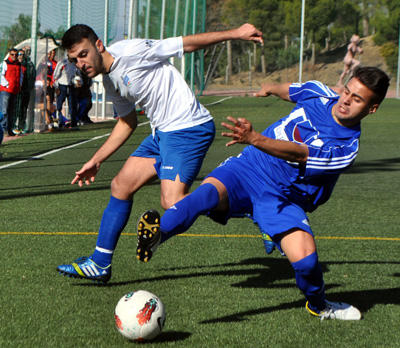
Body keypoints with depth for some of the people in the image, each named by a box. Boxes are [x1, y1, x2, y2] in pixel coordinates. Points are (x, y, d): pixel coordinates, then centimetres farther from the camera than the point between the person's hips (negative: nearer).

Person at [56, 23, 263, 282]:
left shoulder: (130, 51, -15)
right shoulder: (110, 81, 12)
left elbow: (187, 43, -10)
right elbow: (128, 122, 26)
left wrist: (235, 33, -10)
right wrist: (96, 160, 26)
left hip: (189, 129, -10)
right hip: (162, 132, 10)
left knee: (172, 203, -21)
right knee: (121, 186, 10)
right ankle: (99, 265, 18)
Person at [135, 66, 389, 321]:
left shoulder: (347, 148, -15)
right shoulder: (320, 93, 0)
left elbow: (297, 154, -29)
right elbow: (290, 90, 26)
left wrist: (255, 139, -43)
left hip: (283, 198, -2)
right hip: (249, 167, 2)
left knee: (305, 259, -23)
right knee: (210, 191, -31)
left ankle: (318, 305, 11)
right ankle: (157, 233, -56)